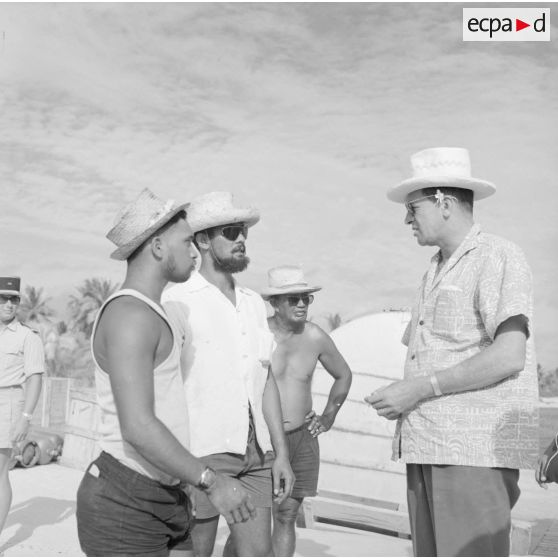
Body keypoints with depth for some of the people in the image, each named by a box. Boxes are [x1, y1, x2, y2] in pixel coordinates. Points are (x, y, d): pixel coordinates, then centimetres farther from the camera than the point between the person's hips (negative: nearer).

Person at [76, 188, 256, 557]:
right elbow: (138, 427, -27)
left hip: (158, 499, 10)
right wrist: (212, 483, -21)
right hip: (126, 507, -10)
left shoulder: (142, 313, 14)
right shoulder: (131, 314, -19)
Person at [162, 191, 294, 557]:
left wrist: (281, 453, 10)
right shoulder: (179, 302, -8)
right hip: (202, 451, -6)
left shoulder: (254, 303, 13)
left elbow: (266, 380, 14)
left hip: (255, 452, 6)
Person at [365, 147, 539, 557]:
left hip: (477, 450, -8)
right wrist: (399, 398, 5)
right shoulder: (436, 270, 21)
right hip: (428, 447, 8)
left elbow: (508, 356, -17)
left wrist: (420, 389, -15)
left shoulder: (497, 257, -5)